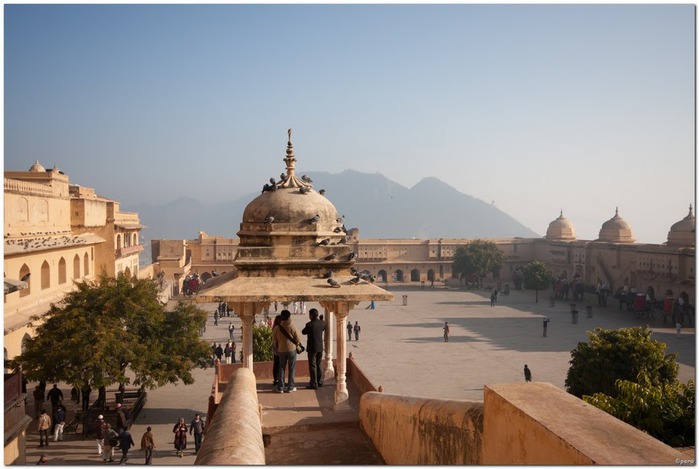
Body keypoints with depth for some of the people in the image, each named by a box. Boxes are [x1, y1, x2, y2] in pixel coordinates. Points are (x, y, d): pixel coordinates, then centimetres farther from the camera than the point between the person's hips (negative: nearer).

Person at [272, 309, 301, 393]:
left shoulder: (277, 328, -5)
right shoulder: (292, 327, -12)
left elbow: (274, 341, 2)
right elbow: (297, 339, -6)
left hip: (281, 350, 2)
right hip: (292, 349, -2)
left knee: (281, 368, 11)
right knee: (291, 369, 6)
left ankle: (280, 387, 10)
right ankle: (290, 387, 7)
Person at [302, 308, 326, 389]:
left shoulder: (309, 324, -19)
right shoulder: (322, 323, -3)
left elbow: (303, 332, -3)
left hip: (312, 348, -6)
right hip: (320, 347, 6)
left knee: (312, 366, 1)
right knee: (319, 364, 18)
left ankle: (314, 384, 2)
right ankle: (320, 381, 24)